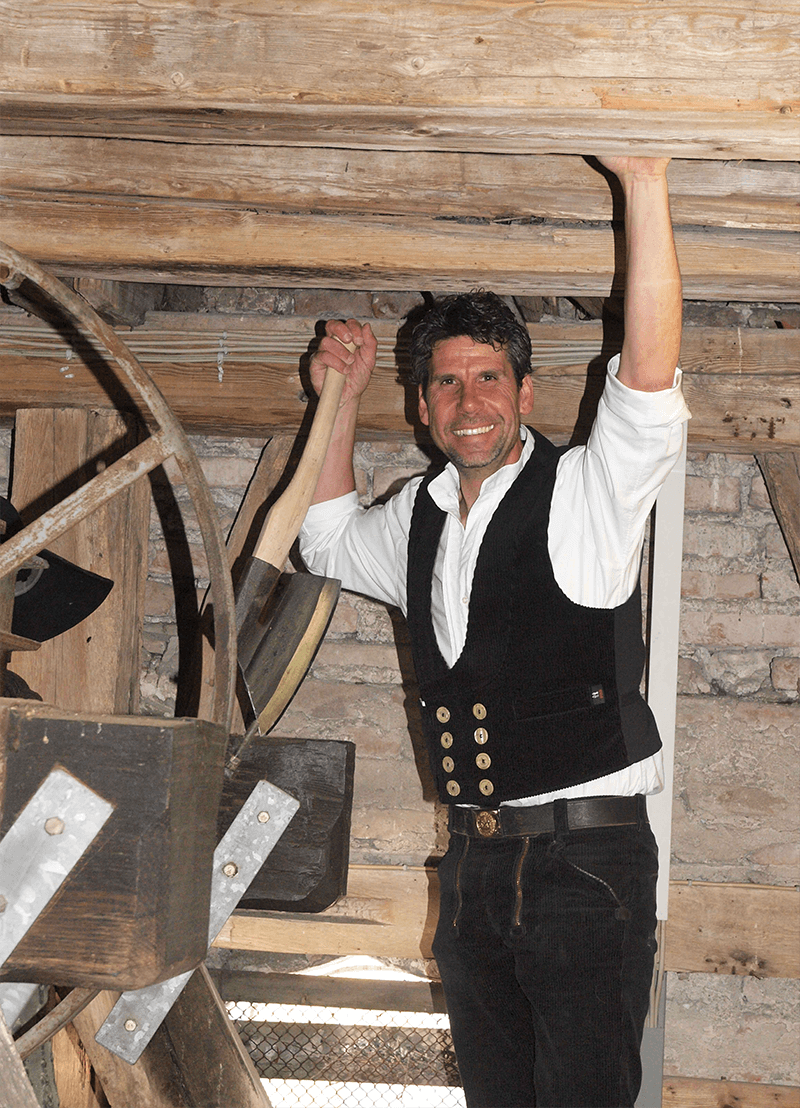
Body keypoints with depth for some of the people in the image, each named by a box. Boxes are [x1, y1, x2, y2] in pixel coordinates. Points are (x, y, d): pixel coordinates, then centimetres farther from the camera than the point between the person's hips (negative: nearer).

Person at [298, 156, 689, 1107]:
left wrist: (644, 183, -27)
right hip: (474, 863, 6)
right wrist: (343, 396, 25)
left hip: (586, 858, -6)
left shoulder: (585, 493, -4)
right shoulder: (419, 516, 14)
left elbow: (650, 378, -22)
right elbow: (329, 541, 34)